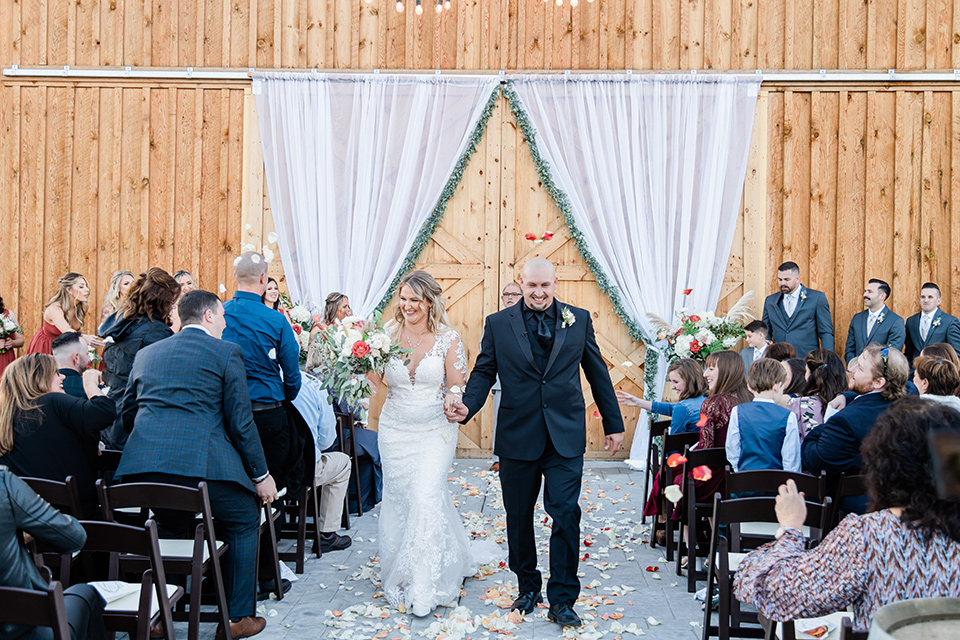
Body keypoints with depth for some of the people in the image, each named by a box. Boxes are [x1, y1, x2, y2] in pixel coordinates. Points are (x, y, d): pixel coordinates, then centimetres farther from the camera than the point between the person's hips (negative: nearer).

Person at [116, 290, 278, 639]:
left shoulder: (147, 353, 22)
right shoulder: (226, 352, 5)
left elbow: (126, 413, 27)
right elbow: (240, 421, 1)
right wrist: (261, 474, 8)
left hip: (142, 465, 6)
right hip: (201, 462, -5)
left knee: (170, 524, 30)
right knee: (243, 521, 16)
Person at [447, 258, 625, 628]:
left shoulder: (579, 320, 5)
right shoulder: (497, 324, 3)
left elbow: (597, 372, 10)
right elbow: (484, 371, 3)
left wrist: (613, 423, 13)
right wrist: (468, 406, -16)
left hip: (565, 438, -1)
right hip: (517, 438, 1)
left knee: (565, 514, -5)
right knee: (519, 517, 11)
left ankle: (562, 600, 7)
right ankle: (528, 588, 30)